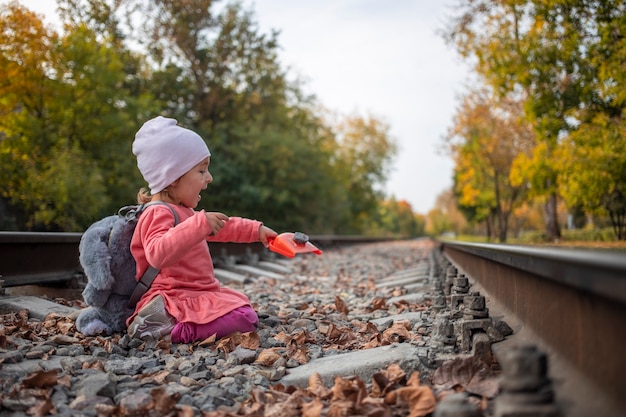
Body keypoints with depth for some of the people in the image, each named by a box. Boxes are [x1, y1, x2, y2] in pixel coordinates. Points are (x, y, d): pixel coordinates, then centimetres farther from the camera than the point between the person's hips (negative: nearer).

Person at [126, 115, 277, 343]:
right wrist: (200, 224, -43)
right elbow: (158, 254, -38)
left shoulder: (183, 211, 19)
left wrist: (256, 230, 28)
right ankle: (172, 328, -25)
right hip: (174, 298, -11)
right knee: (244, 319, -25)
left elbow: (222, 226, 33)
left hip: (196, 293, 11)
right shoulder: (158, 214, -17)